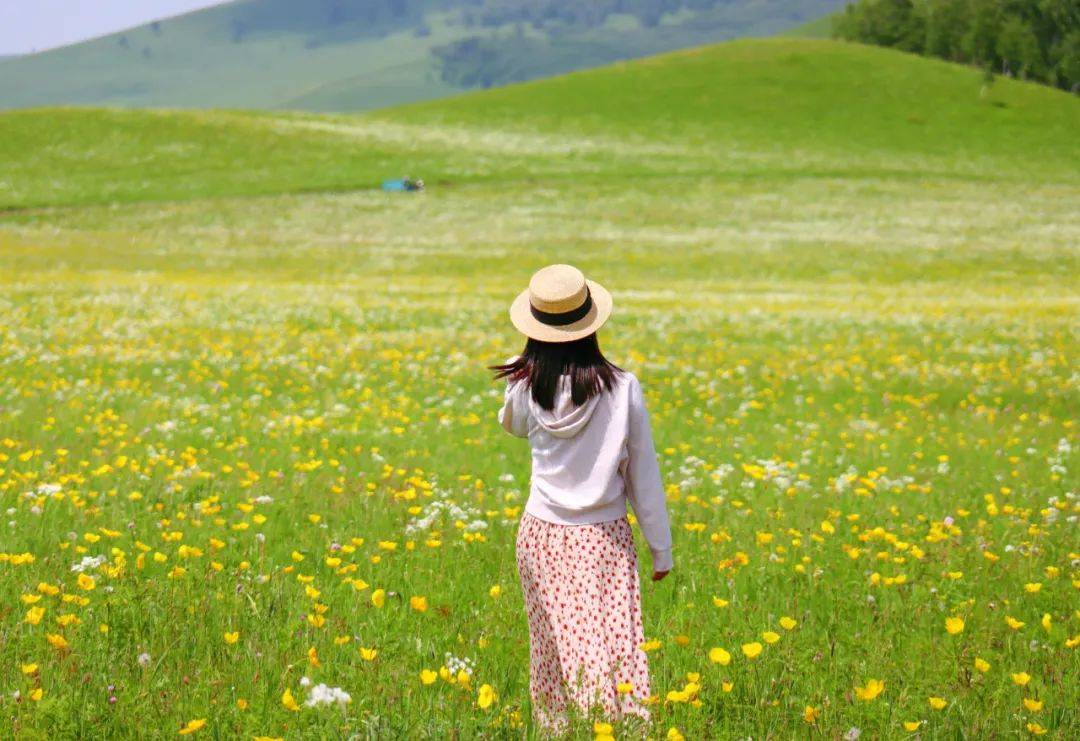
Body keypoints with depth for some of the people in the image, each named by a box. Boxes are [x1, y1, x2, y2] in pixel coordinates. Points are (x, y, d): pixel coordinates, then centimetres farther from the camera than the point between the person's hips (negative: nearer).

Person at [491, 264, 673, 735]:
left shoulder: (526, 388, -4)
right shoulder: (622, 389, -8)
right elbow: (643, 475, 0)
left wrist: (529, 366, 15)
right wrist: (661, 550, 10)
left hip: (542, 536, 1)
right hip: (603, 539, -1)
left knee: (556, 651, 7)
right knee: (616, 645, -3)